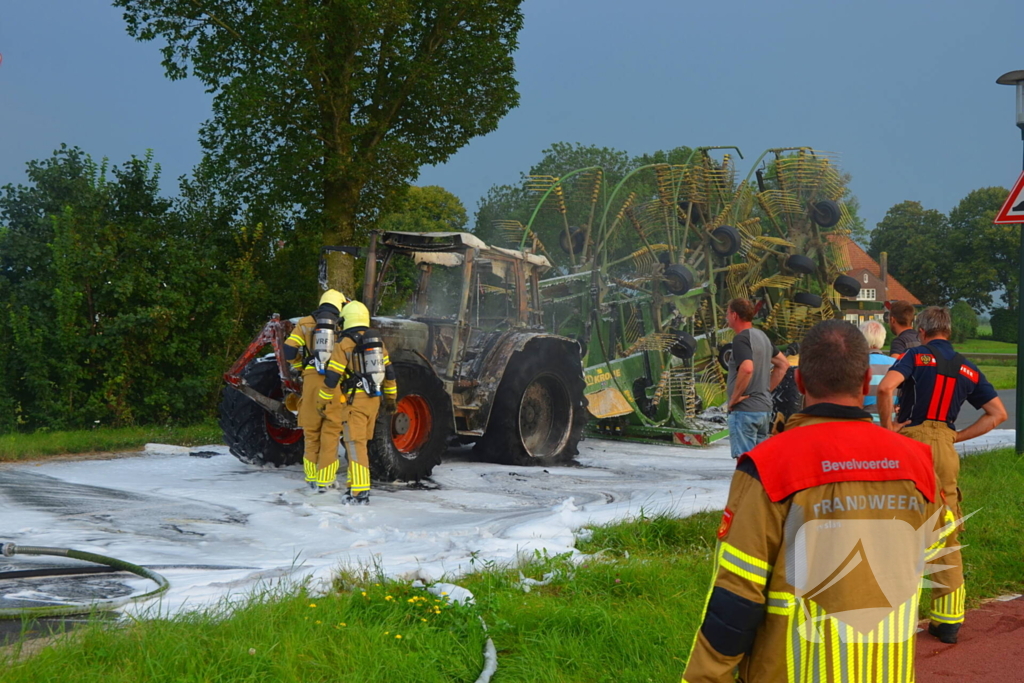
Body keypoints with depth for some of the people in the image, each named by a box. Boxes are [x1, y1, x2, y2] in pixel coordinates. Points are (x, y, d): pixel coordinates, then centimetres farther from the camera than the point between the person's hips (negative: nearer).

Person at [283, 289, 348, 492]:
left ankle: (312, 478, 19)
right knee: (331, 432, 4)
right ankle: (325, 481, 1)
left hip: (311, 381, 1)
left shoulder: (305, 324, 8)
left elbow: (289, 352, 1)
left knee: (311, 431, 13)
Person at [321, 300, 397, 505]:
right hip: (374, 399, 7)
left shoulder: (344, 345, -9)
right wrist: (390, 398, 23)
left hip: (355, 400, -7)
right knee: (363, 443, 18)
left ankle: (360, 493, -14)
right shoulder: (377, 342, 10)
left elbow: (333, 377, -11)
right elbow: (389, 373, 15)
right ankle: (358, 485, 24)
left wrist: (323, 401, -2)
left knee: (355, 444, -8)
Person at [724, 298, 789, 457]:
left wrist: (735, 397, -19)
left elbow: (747, 368, -30)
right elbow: (783, 364, 22)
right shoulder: (762, 336, 14)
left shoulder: (741, 338, -14)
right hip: (765, 408, 9)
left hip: (744, 410, -9)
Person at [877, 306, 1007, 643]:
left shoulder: (917, 356, -1)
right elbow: (998, 413, 13)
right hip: (945, 448, 4)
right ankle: (949, 619, 10)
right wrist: (958, 436, 12)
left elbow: (885, 387, -19)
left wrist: (887, 426, -6)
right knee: (947, 536, 8)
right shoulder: (967, 369, 13)